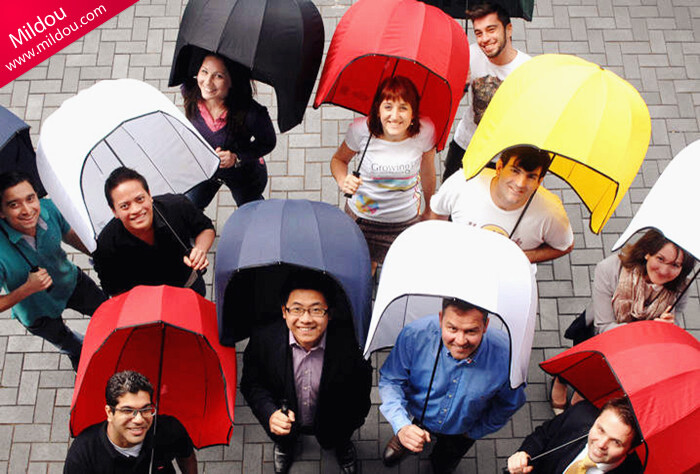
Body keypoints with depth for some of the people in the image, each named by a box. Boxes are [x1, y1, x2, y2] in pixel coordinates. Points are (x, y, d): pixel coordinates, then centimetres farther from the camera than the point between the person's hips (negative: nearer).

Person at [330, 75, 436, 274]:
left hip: (406, 220, 1)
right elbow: (338, 159, -3)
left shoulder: (425, 132, -19)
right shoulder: (360, 129, -23)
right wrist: (342, 180, -26)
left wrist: (430, 208, 15)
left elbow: (427, 170, 0)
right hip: (362, 217, -1)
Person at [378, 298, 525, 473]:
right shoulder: (415, 335, -37)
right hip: (414, 420, -1)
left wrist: (475, 431, 0)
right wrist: (401, 426, -34)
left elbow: (509, 403, -12)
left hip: (460, 432, 1)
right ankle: (403, 438, 59)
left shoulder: (505, 355, -35)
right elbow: (390, 380, -20)